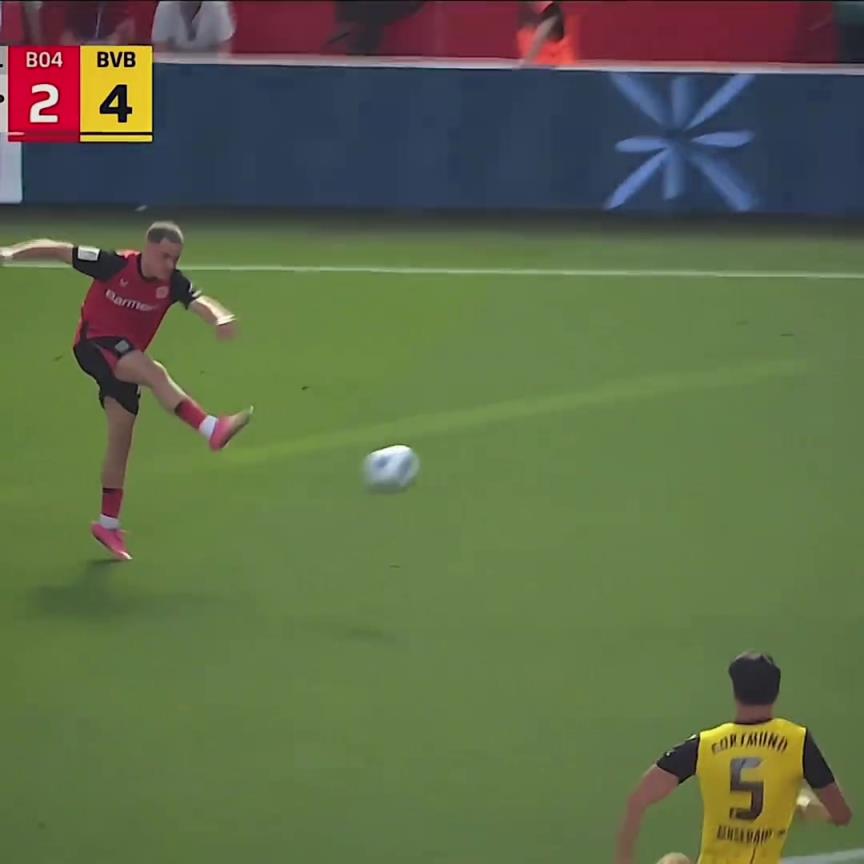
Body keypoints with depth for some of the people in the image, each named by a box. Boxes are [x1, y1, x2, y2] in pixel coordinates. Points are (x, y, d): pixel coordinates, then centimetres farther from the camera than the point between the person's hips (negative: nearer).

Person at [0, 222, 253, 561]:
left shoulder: (172, 284, -7)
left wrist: (219, 317, -46)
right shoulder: (113, 265, -16)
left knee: (121, 440, 8)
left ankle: (108, 523, 19)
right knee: (154, 373, -31)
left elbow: (201, 304, -23)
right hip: (95, 343, -6)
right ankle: (211, 428, -45)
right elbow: (58, 250, -10)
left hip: (125, 361, 6)